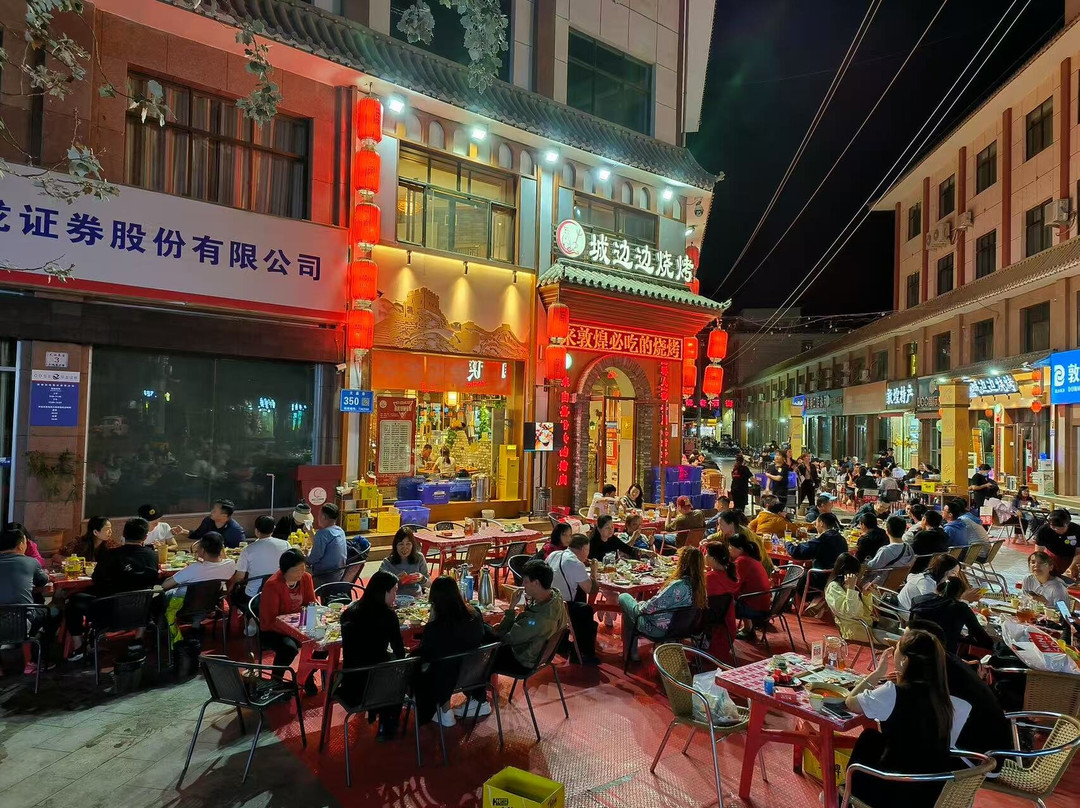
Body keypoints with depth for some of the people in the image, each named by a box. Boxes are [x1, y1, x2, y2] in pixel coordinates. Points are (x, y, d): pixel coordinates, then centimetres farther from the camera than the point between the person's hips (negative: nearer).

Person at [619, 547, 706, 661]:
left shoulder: (678, 586, -32)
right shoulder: (699, 585, -7)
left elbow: (651, 607, -25)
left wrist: (640, 605, -4)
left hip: (657, 629, -8)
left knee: (623, 597, 10)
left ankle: (630, 652, 22)